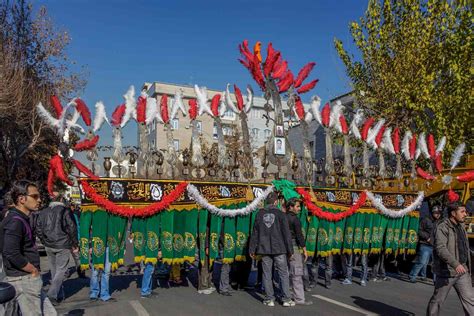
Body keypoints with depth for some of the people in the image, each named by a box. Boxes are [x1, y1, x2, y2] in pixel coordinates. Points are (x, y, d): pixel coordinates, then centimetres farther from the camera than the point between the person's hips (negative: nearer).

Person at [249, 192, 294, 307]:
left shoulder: (260, 214, 4)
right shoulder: (280, 214, -5)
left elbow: (254, 233, 7)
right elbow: (286, 233, -4)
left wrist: (252, 249, 13)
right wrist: (290, 250, 3)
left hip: (264, 249, 2)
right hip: (279, 249, -2)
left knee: (267, 275, 9)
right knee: (283, 274, 8)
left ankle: (269, 299, 14)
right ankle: (286, 299, 11)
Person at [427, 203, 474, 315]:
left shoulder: (461, 226, 12)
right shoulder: (442, 227, -15)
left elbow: (464, 248, 21)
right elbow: (440, 248, -27)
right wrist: (455, 264, -37)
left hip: (462, 271, 7)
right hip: (446, 272, -7)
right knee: (437, 300, 6)